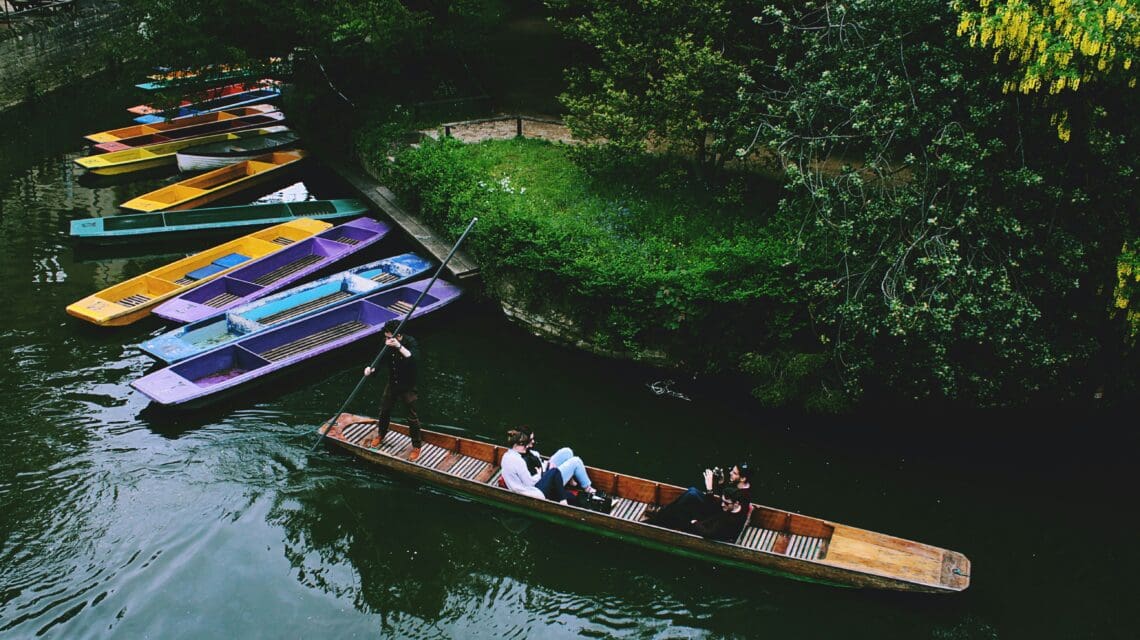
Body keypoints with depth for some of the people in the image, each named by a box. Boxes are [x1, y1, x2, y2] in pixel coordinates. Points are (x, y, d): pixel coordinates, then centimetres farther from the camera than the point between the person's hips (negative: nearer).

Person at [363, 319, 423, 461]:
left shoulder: (411, 342, -25)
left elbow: (414, 359, -43)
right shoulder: (386, 343, -10)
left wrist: (399, 346, -51)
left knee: (412, 417, 4)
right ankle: (381, 434, 48)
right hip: (392, 384, 5)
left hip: (408, 386, -5)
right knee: (384, 411, 21)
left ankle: (417, 446, 22)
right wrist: (371, 369, -27)